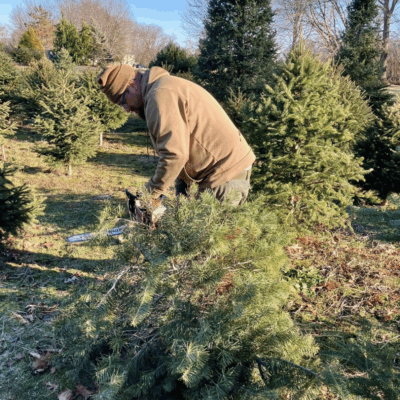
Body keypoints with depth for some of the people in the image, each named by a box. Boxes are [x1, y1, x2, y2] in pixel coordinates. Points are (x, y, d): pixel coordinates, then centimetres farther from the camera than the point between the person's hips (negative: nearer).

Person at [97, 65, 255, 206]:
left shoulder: (160, 95, -17)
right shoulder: (168, 85, 16)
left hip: (225, 173, -10)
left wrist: (152, 191, -10)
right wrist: (181, 189, 12)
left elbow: (174, 153, -25)